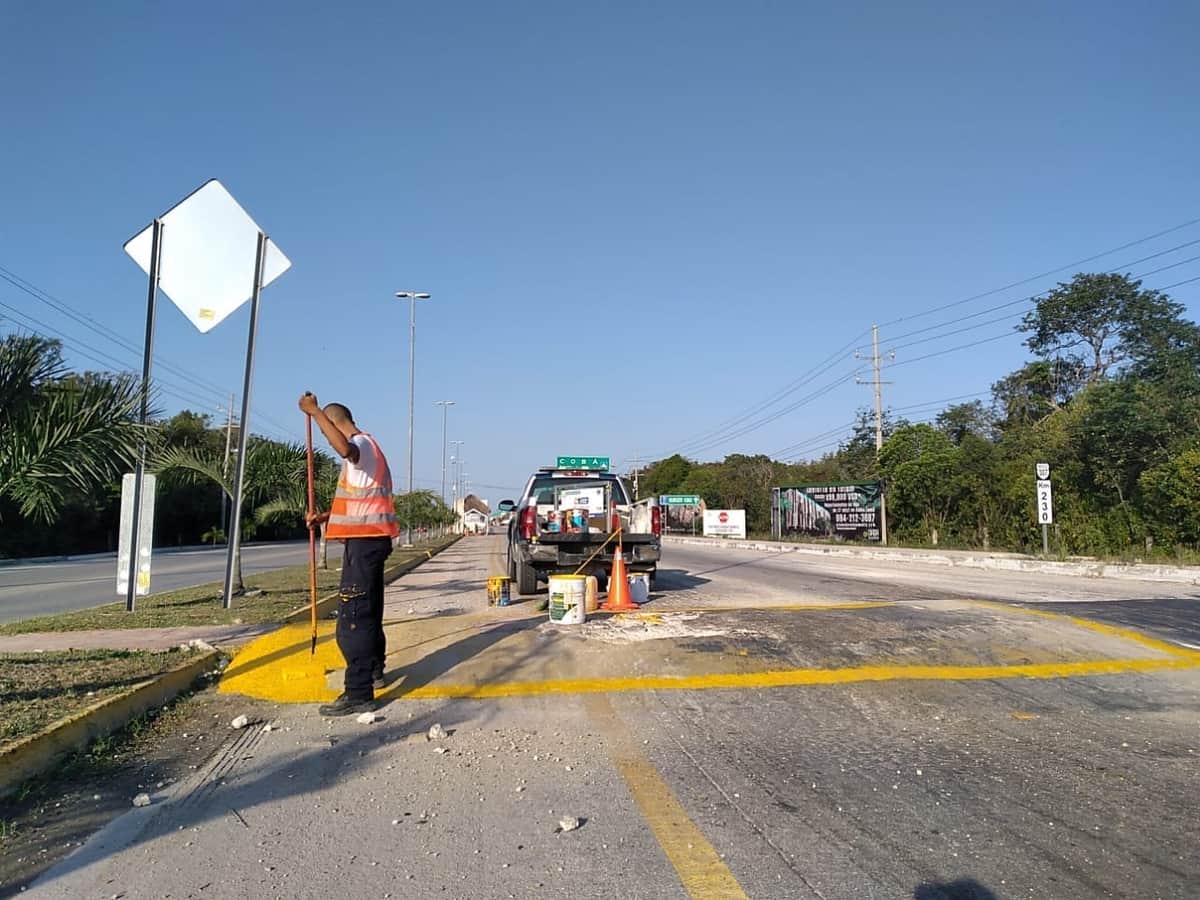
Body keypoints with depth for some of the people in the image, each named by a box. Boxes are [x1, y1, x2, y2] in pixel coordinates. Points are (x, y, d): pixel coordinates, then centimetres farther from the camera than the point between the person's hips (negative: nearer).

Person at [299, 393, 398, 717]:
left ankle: (359, 694, -10)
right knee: (368, 609, 22)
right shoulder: (363, 447, 21)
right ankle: (374, 670, 37)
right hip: (369, 539, 11)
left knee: (352, 617, -11)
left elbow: (344, 448, -41)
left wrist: (315, 411, -31)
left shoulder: (362, 443, -12)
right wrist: (324, 516, 12)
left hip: (365, 540, -11)